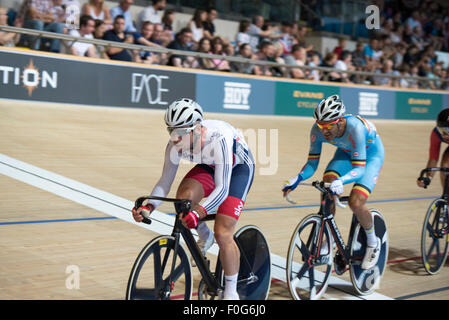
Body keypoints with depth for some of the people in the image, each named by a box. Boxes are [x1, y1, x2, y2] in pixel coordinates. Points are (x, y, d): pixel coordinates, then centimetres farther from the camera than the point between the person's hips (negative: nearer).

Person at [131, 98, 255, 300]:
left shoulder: (218, 139, -40)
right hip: (209, 166, 5)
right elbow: (165, 182, -15)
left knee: (223, 234, -16)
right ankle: (204, 237, 5)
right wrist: (148, 207, -32)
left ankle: (231, 292, 4)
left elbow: (222, 189, -42)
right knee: (183, 197, -28)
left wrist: (199, 212, -56)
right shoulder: (176, 144, -24)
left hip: (238, 167, -5)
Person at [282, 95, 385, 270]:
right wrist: (297, 179, -37)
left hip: (371, 155, -5)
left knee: (355, 203, -22)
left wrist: (341, 181, -58)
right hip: (346, 152, 5)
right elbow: (312, 163, -17)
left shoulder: (355, 127, -40)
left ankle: (373, 243, 6)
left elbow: (360, 168, -40)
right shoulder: (318, 130, -25)